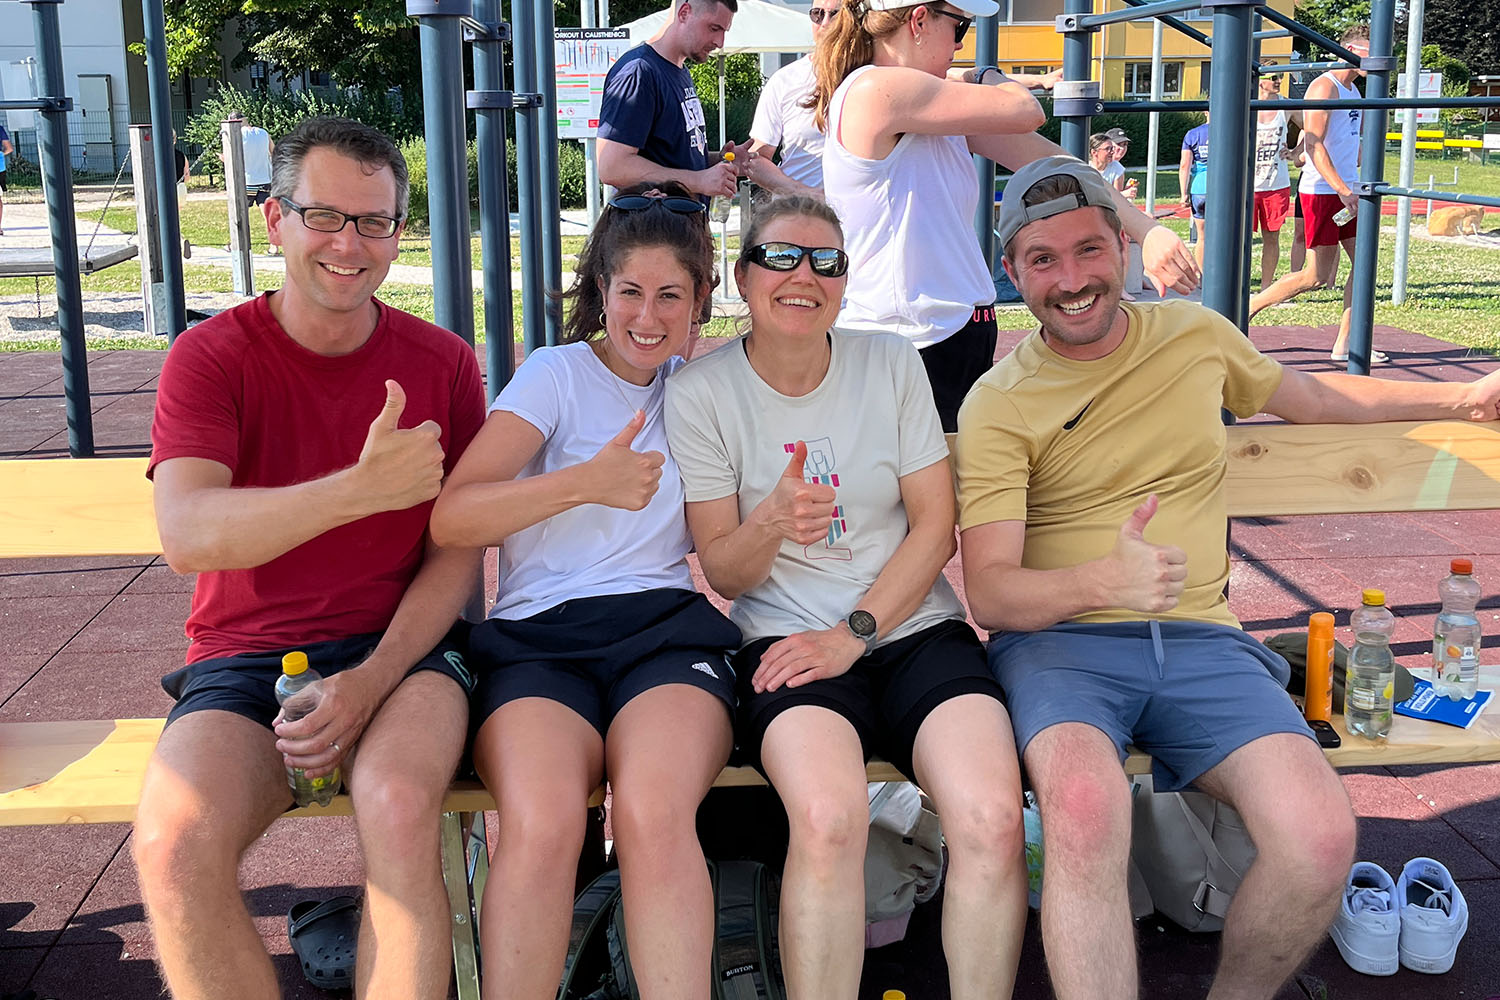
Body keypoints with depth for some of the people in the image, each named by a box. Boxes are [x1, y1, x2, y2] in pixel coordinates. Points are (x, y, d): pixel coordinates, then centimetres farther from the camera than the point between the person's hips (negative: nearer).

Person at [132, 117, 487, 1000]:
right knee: (175, 844, -28)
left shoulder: (444, 364, 5)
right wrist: (364, 487, -31)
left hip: (400, 646, 0)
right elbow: (188, 536, -18)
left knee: (400, 805, -33)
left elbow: (456, 552, 3)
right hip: (244, 659, 0)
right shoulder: (212, 357, -1)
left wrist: (371, 683, -13)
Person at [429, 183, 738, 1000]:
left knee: (653, 813, -32)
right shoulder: (558, 373, 7)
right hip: (540, 636, -2)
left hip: (665, 627, 2)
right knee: (543, 823, -34)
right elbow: (451, 520, -7)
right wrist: (585, 484, -19)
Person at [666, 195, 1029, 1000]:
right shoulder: (700, 392, 1)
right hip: (788, 639, -2)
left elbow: (935, 527, 4)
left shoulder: (892, 365, 6)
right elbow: (723, 572, 3)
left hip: (914, 629, 2)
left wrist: (853, 634, -8)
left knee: (993, 816, -27)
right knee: (828, 817, -34)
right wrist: (772, 523, -20)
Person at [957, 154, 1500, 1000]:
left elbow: (1317, 399, 33)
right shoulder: (1000, 405, 0)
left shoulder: (1196, 334, 13)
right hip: (1058, 639, -3)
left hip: (1198, 641, 4)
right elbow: (989, 589, -9)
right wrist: (1103, 582, -29)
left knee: (1322, 835, -23)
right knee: (1087, 806, -37)